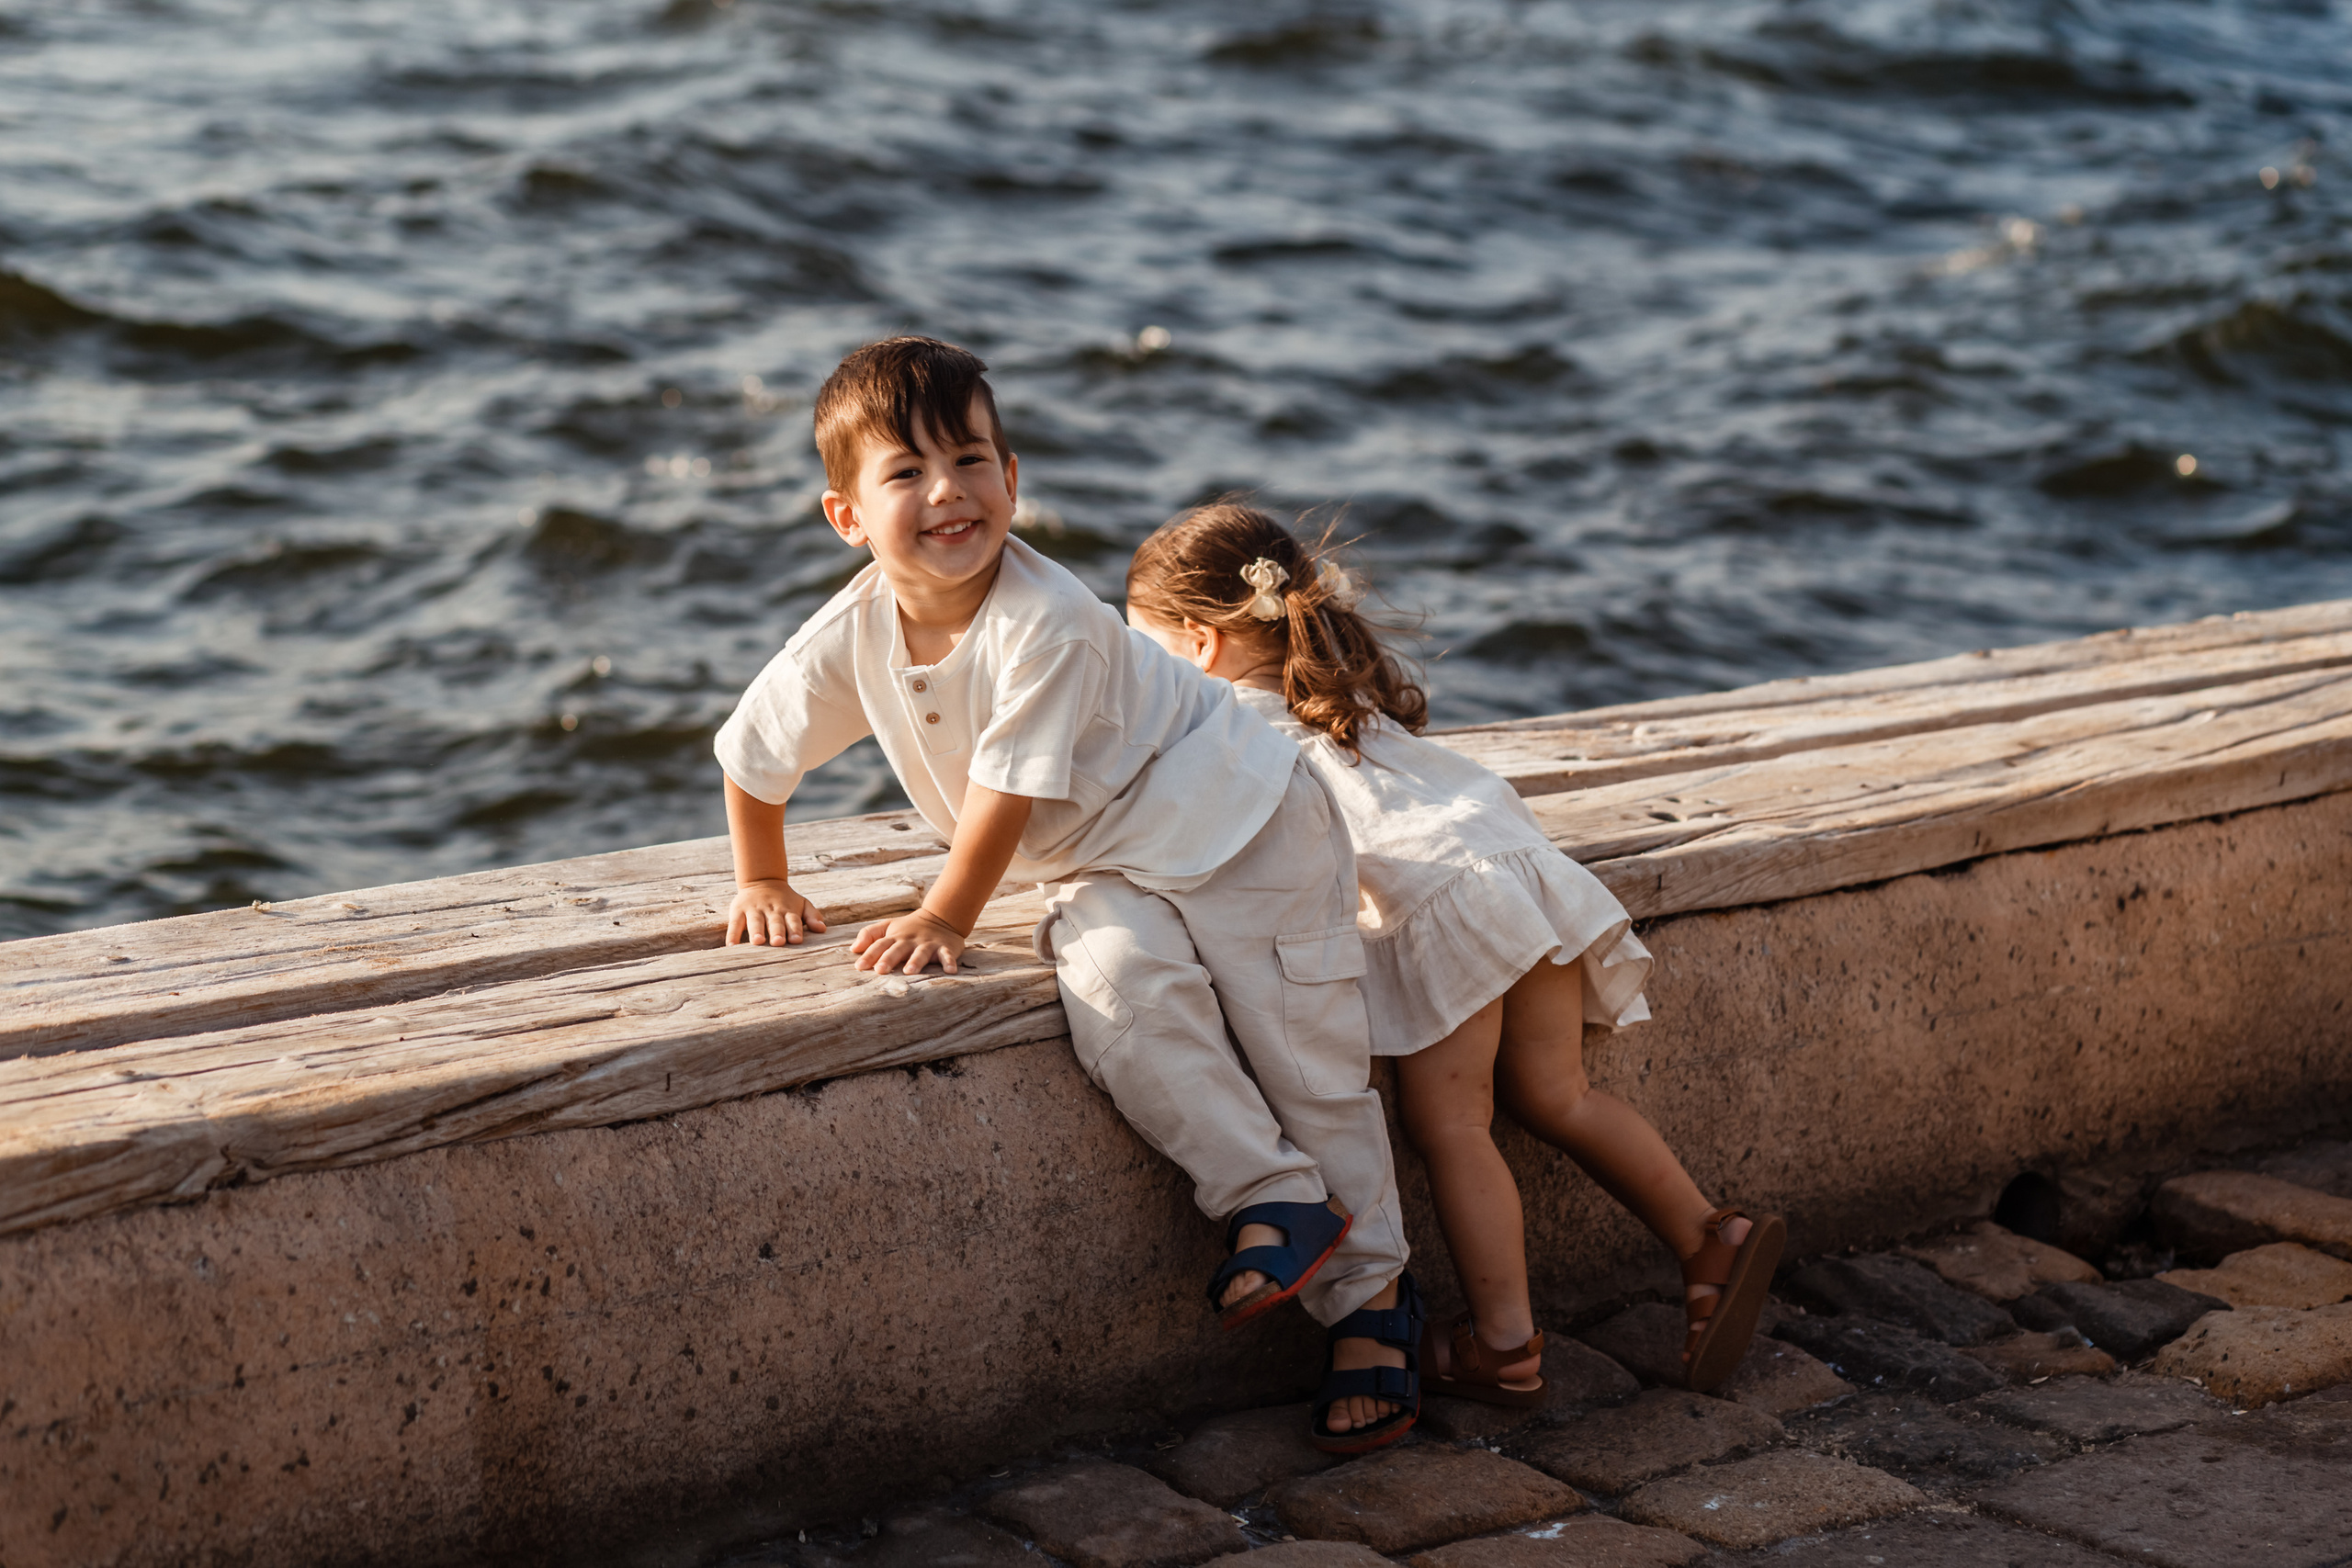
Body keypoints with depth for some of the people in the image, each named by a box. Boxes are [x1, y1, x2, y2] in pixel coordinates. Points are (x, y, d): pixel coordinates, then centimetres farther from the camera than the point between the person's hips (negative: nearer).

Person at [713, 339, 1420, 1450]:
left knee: (1308, 1056, -6)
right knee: (1116, 989, -28)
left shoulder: (1049, 624, -29)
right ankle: (1271, 1201, -17)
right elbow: (753, 754, 4)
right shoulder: (853, 636, -12)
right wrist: (762, 884, 11)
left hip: (1233, 817, -5)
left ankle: (1370, 1298, 9)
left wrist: (945, 918, -20)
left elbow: (1009, 790, -25)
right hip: (1105, 865, 5)